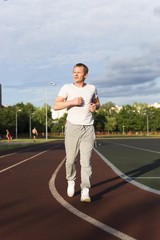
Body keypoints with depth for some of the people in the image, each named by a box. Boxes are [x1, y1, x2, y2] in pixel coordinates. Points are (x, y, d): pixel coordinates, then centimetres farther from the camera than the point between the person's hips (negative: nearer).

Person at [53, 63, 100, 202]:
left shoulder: (92, 88, 7)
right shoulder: (67, 88, -1)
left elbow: (97, 103, 23)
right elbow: (56, 106, -7)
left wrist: (95, 106, -1)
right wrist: (72, 101, -19)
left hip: (88, 128, 1)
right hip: (72, 127, -1)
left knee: (86, 160, -7)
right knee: (71, 159, 6)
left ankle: (85, 191, -7)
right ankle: (71, 181, 32)